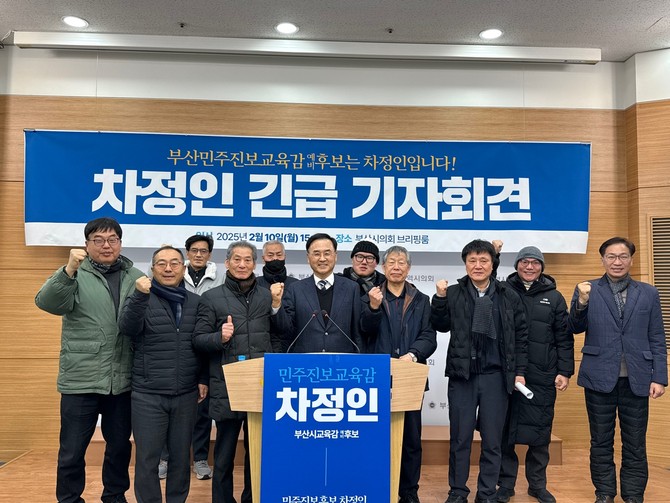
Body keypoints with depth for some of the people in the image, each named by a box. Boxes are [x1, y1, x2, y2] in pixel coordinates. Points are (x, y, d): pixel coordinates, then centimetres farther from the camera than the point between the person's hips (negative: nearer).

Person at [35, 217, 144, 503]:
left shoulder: (136, 278, 5)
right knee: (72, 450, 9)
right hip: (80, 380, -3)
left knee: (120, 445, 17)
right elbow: (47, 303, -20)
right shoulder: (75, 275, -3)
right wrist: (69, 271, -34)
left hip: (123, 380, 3)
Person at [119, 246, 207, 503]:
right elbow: (127, 328, -21)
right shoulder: (141, 299, -2)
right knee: (147, 458, 6)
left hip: (186, 395, 3)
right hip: (147, 395, -2)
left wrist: (203, 379, 8)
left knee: (181, 456, 13)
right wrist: (140, 296, -34)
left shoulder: (196, 302, 7)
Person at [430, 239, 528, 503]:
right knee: (460, 438, 8)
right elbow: (441, 326, 2)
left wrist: (519, 371, 4)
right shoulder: (454, 294, 1)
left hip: (496, 376, 1)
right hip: (462, 375, 0)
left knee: (492, 441, 10)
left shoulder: (509, 296, 3)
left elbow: (520, 335, 7)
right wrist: (440, 298, -11)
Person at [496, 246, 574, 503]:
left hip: (542, 377, 1)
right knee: (505, 430, 6)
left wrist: (565, 371, 0)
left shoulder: (554, 297, 7)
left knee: (540, 432, 8)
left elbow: (564, 338, 6)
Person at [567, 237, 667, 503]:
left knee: (635, 443, 10)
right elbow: (575, 328, -1)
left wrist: (659, 377, -1)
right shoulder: (586, 290, 3)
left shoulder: (648, 293, 7)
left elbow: (657, 339, 6)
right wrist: (582, 302, -19)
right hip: (599, 378, -1)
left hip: (636, 380, 1)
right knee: (601, 441, 10)